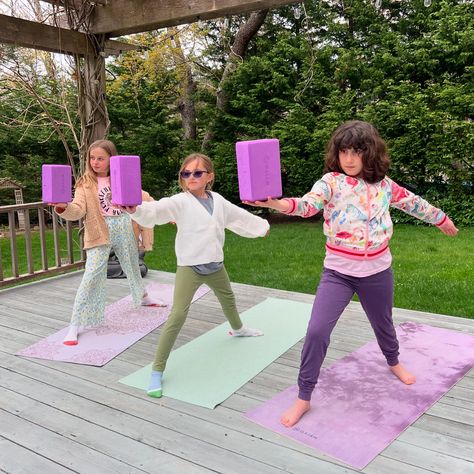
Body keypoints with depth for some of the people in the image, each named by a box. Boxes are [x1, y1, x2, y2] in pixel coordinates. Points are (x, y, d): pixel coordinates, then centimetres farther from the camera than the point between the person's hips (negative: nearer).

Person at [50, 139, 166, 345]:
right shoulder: (85, 183, -5)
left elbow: (141, 197, 13)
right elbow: (78, 210, -18)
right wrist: (63, 207, -40)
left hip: (125, 228, 4)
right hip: (100, 232, -3)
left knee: (133, 267, 23)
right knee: (92, 276, -14)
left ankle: (143, 297, 52)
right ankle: (75, 325, -7)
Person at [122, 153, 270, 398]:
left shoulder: (218, 200, 3)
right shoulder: (180, 202, -13)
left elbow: (239, 216, 20)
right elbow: (156, 210, -31)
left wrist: (261, 225, 34)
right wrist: (136, 209, -53)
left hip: (215, 265, 6)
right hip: (189, 267, -6)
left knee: (228, 298, 30)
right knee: (177, 316, -15)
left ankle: (238, 328, 64)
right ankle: (157, 371, -8)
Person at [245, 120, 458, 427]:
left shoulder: (384, 184, -1)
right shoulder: (331, 181, -12)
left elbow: (413, 203, 16)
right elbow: (308, 205, -31)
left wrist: (442, 219, 31)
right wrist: (275, 203, -52)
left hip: (377, 271, 3)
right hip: (338, 272, -2)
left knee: (382, 322, 24)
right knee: (317, 331, -12)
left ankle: (394, 362, 58)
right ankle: (303, 398, 5)